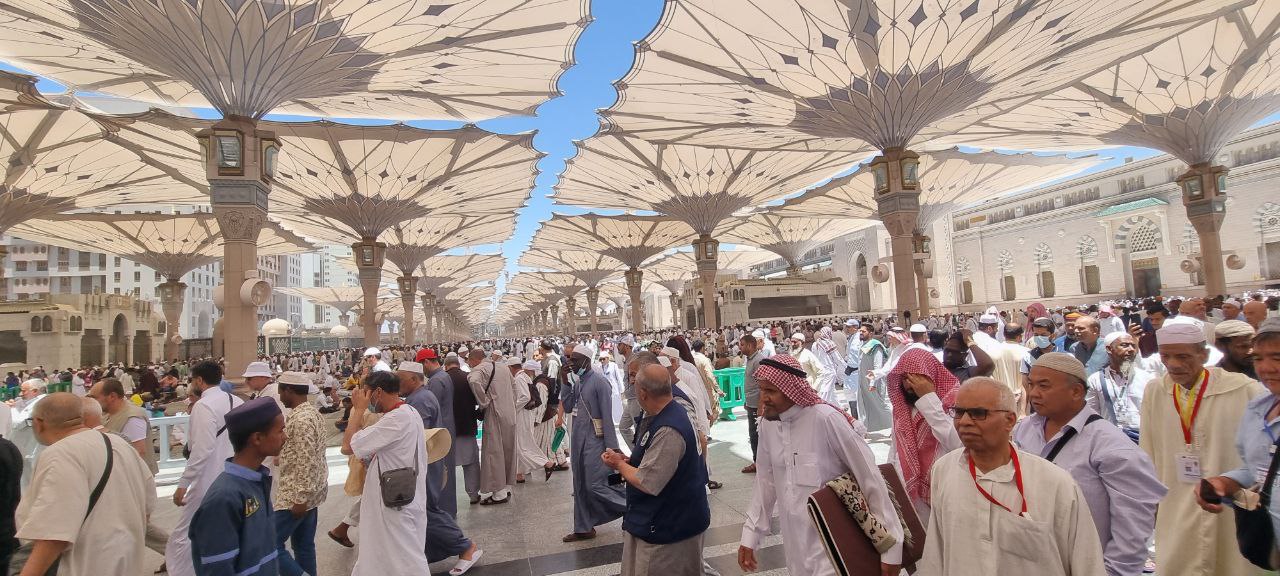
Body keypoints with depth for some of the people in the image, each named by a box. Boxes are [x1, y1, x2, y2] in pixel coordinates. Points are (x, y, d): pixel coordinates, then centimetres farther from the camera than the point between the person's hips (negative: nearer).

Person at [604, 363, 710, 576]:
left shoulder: (668, 431, -30)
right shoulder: (660, 417, 3)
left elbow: (647, 484, -27)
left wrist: (619, 465, -11)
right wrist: (628, 461, -1)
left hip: (669, 526, -9)